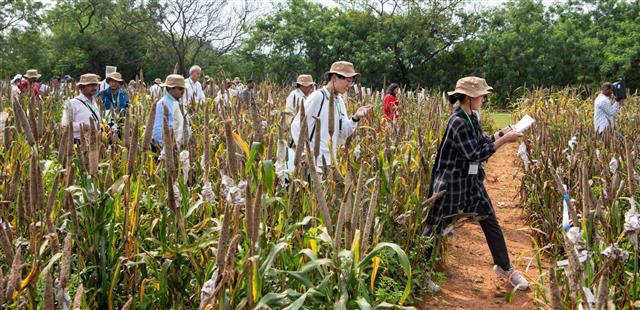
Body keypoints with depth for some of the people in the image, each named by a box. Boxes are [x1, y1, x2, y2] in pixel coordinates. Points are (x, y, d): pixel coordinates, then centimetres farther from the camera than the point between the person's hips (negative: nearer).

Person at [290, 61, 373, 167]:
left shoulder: (340, 101, 11)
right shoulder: (317, 97, -12)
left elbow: (343, 133, 8)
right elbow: (297, 126, -12)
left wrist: (355, 118, -8)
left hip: (331, 160, 7)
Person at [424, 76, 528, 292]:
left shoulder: (472, 117, 5)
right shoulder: (458, 122, -22)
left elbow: (481, 143, 11)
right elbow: (475, 154, -24)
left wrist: (500, 134, -2)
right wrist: (504, 140, -20)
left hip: (472, 181, 9)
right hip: (451, 183, -9)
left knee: (491, 223, 12)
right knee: (435, 227, 5)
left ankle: (504, 267, 27)